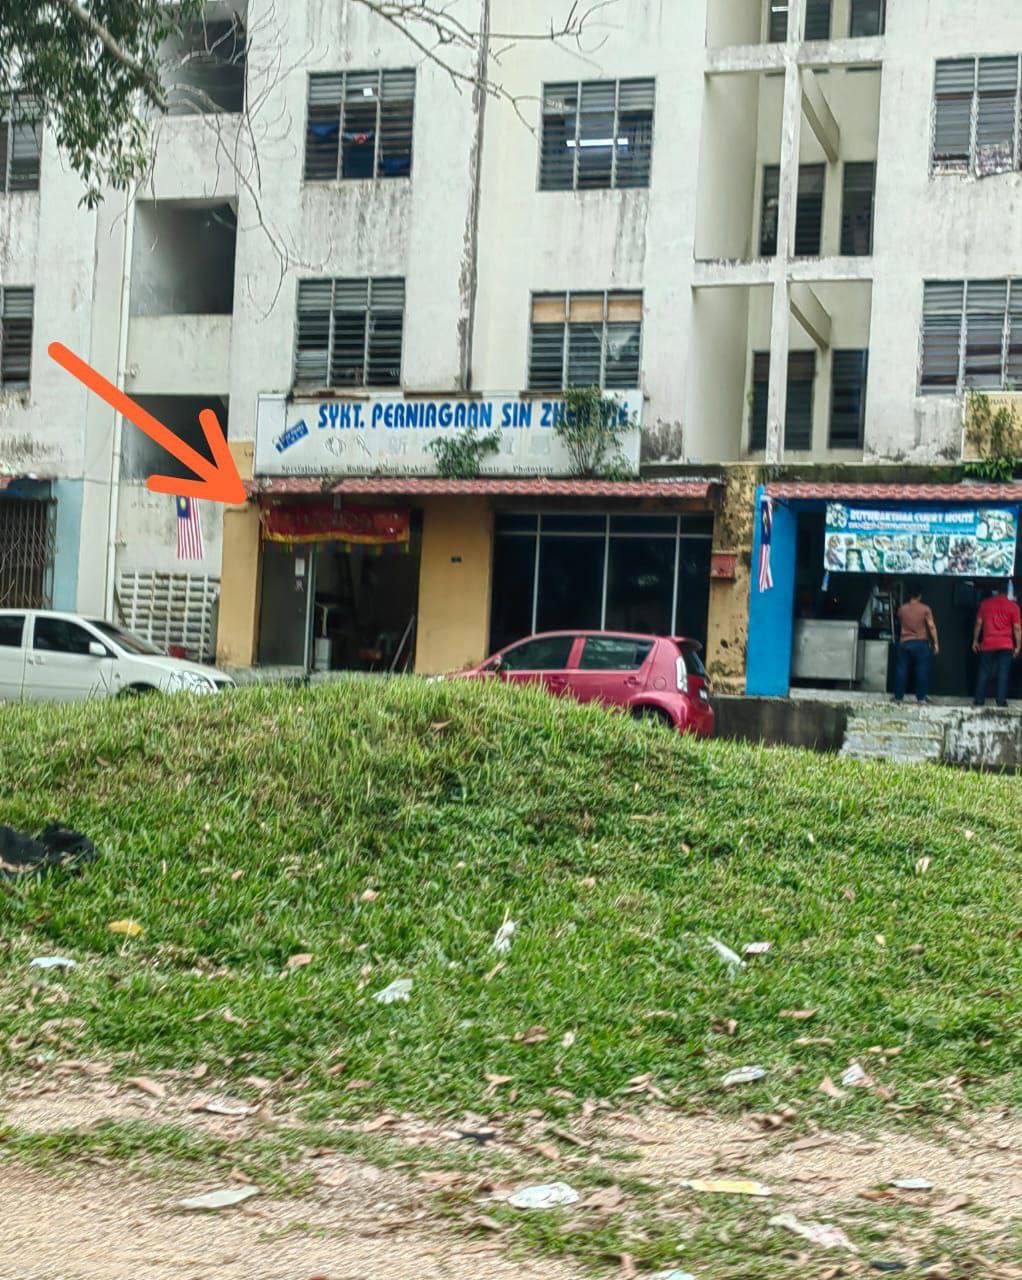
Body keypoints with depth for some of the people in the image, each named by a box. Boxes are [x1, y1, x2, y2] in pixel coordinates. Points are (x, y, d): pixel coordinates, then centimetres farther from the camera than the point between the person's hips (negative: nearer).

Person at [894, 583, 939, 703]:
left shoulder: (902, 609, 5)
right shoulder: (925, 609, -5)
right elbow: (932, 627, -7)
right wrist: (936, 643, -3)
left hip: (904, 643, 2)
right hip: (921, 643, -2)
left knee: (901, 670, 6)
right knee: (922, 670, 3)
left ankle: (898, 696, 6)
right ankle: (922, 697, 2)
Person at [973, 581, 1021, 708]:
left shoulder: (985, 603, 4)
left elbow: (979, 623, 6)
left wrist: (975, 641, 13)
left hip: (987, 645, 2)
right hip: (1006, 645, -2)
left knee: (984, 673, 9)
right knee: (1003, 674, 0)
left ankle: (979, 701, 10)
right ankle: (1001, 701, -5)